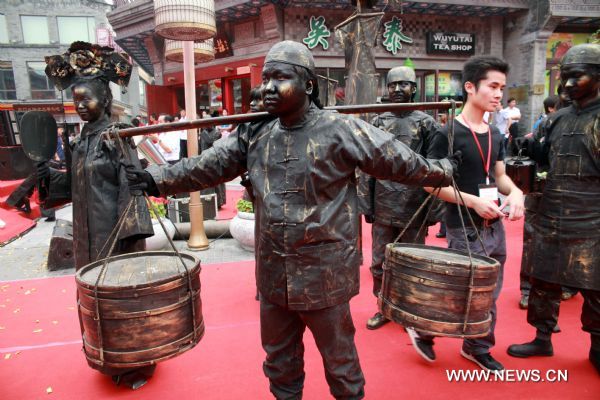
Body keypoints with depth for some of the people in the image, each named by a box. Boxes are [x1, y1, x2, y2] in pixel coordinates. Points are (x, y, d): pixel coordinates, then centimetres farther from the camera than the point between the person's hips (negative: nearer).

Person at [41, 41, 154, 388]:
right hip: (88, 235, 8)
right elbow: (77, 185, 14)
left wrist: (131, 235, -23)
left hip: (115, 233, -8)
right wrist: (50, 176, -4)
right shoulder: (81, 141, 10)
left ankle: (134, 366, 23)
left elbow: (131, 186, -19)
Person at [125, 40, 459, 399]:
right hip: (273, 274, 5)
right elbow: (207, 166, 6)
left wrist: (444, 170, 5)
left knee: (339, 358, 16)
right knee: (279, 358, 24)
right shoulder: (255, 135, 2)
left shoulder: (340, 129, -12)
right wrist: (156, 179, 3)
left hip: (325, 274, -4)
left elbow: (400, 161, -3)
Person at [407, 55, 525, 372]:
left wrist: (514, 191, -3)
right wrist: (473, 201, -21)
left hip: (495, 227, 7)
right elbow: (430, 182, -14)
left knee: (489, 294, 16)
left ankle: (478, 348, 36)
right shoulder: (448, 134, -13)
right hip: (464, 229, -7)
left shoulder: (495, 134, 9)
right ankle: (422, 330, 27)